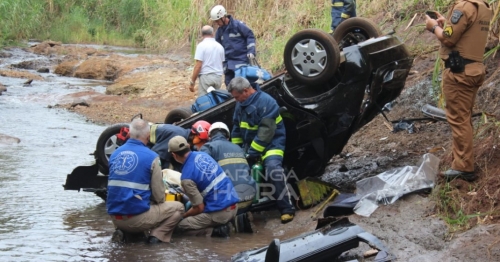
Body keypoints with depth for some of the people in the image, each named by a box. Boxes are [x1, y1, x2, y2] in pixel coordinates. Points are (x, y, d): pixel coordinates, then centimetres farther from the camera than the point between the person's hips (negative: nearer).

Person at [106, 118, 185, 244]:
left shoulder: (115, 154, 8)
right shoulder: (151, 157, -8)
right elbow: (159, 196, -5)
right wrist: (157, 203, 20)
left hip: (114, 217, 5)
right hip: (137, 217, -5)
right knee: (178, 207, 15)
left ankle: (123, 232, 12)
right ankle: (157, 234, -4)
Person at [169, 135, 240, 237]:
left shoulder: (186, 177, -16)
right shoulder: (202, 155, 5)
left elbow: (199, 208, -11)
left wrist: (183, 216, 8)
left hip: (220, 212, -8)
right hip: (233, 205, 8)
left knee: (181, 225, 0)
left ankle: (219, 228, -9)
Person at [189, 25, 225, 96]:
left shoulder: (201, 45, -7)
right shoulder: (220, 46, 11)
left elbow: (198, 65, -12)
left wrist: (192, 82, -8)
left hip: (206, 76, -6)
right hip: (218, 77, 6)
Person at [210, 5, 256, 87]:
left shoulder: (238, 25, -9)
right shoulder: (219, 31, 11)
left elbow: (250, 36, -5)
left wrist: (251, 51, -13)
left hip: (241, 61, -6)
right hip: (228, 64, 6)